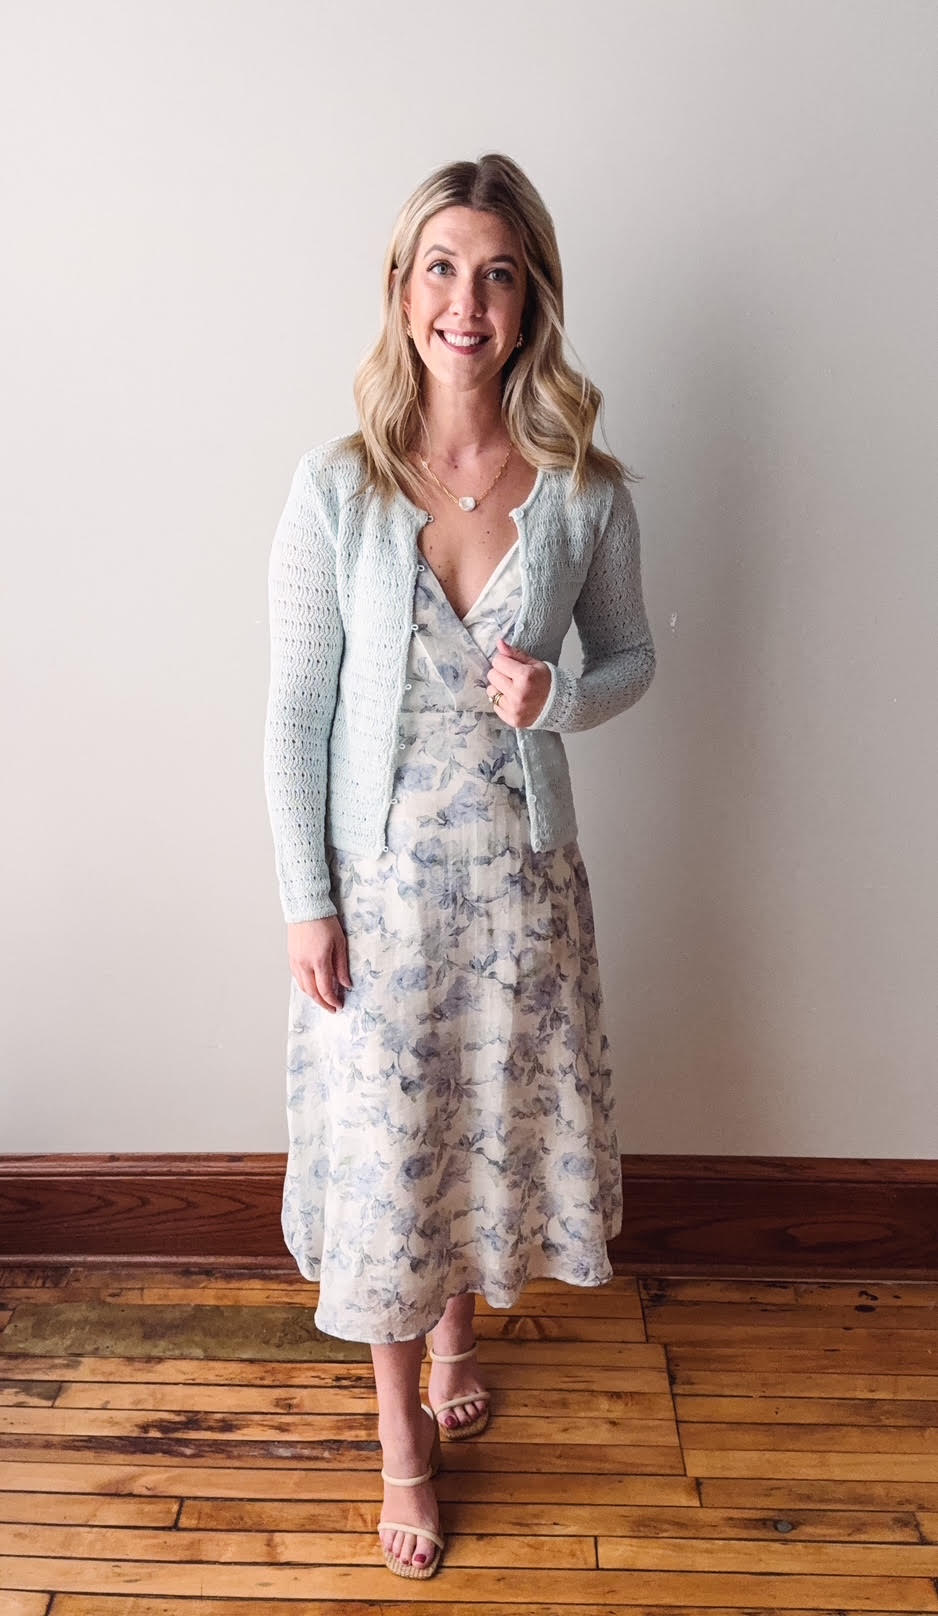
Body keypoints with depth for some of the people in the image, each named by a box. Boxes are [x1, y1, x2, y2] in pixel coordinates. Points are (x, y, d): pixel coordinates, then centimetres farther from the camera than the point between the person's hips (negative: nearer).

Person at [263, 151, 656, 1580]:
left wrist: (561, 697, -16)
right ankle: (404, 1433, 36)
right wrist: (306, 903, -7)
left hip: (521, 874, 2)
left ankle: (456, 1330, 52)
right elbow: (294, 710, -6)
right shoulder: (334, 486, -10)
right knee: (382, 1145, 11)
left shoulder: (586, 490, -7)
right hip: (379, 879, -1)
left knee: (497, 1126, 19)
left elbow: (633, 655, 7)